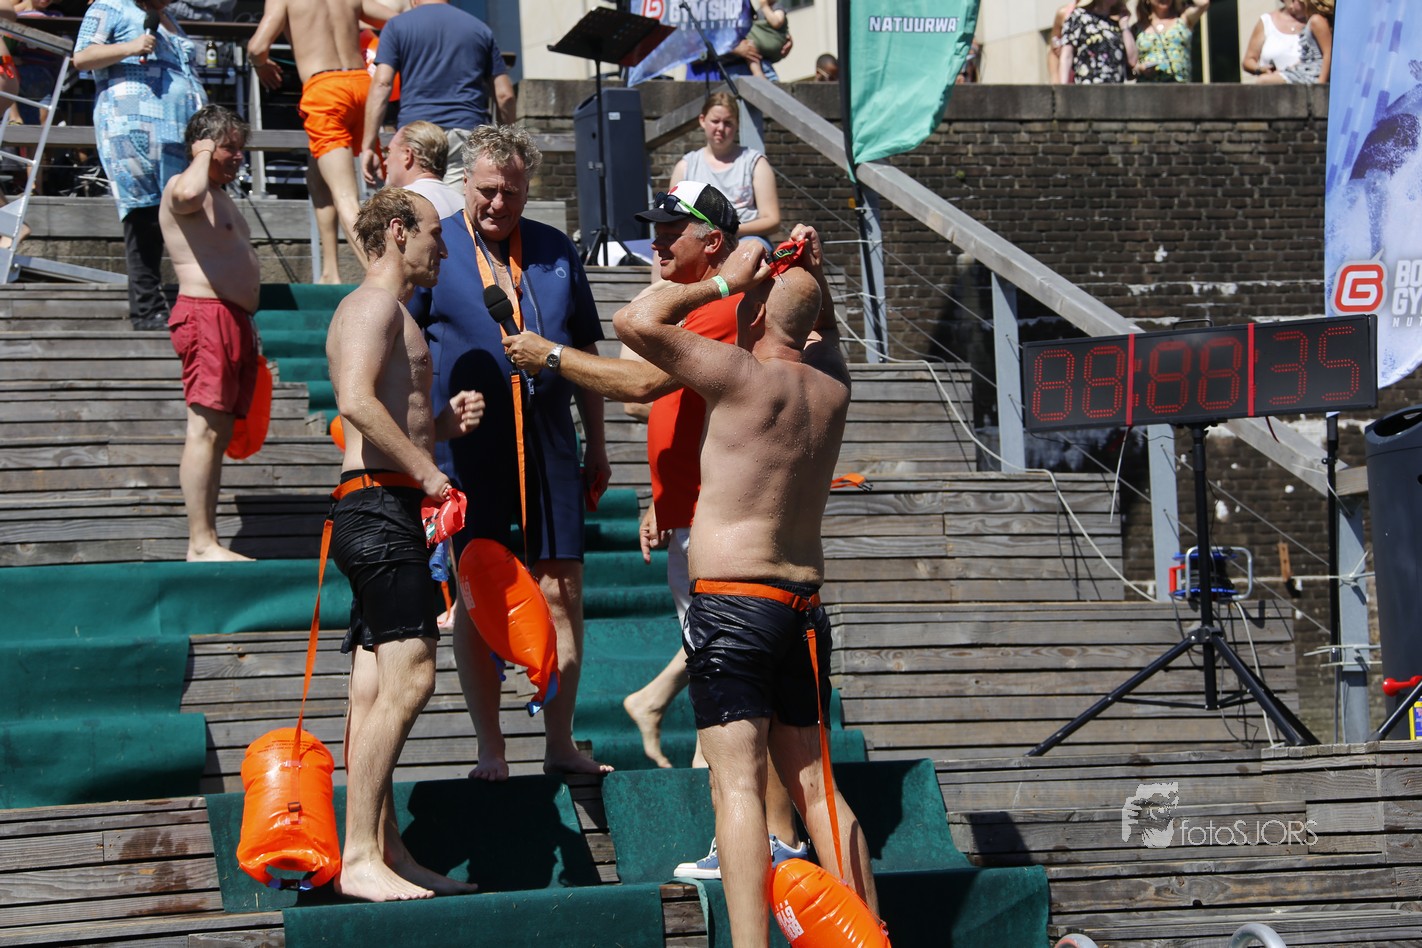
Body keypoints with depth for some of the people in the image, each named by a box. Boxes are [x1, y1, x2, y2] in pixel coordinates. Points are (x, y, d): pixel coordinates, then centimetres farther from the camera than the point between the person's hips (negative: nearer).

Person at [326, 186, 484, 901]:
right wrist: (427, 470, -20)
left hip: (378, 512, 11)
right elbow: (356, 401, -23)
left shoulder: (386, 311, 26)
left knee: (376, 689, 8)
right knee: (408, 676, -17)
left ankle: (385, 853, 9)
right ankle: (359, 858, -19)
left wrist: (446, 422, 11)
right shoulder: (376, 303, -7)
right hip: (380, 503, -11)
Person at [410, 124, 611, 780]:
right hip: (466, 449, -3)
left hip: (549, 445, 3)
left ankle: (561, 743, 12)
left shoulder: (557, 252, 11)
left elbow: (585, 351, 18)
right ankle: (490, 749, 9)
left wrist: (595, 444, 17)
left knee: (561, 591, 2)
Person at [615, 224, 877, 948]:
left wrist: (724, 281, -4)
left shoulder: (746, 378, -10)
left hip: (732, 599, -7)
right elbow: (825, 329, 33)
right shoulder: (830, 386, 9)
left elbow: (635, 321, -12)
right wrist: (814, 275, 16)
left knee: (739, 785, -11)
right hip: (805, 603, 7)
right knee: (812, 782, 14)